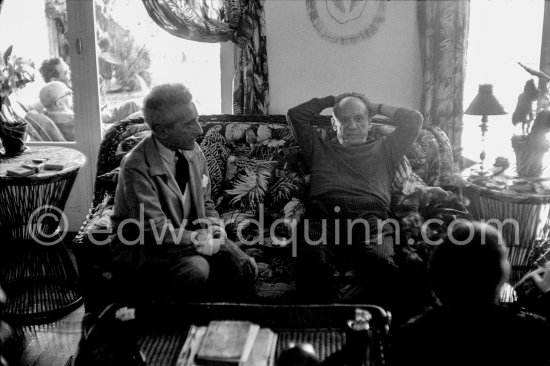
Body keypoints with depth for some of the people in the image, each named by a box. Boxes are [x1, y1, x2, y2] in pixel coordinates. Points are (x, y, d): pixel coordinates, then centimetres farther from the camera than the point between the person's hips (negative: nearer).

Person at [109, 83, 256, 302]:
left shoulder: (193, 151, -2)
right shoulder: (136, 168, -23)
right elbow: (157, 232, -25)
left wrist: (214, 225, -10)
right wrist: (202, 240, -23)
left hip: (188, 237, 6)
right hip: (141, 248, -6)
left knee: (245, 272, -11)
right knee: (195, 269, -34)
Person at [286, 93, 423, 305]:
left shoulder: (383, 150, 35)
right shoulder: (320, 150, 36)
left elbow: (413, 119, 28)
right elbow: (295, 115, 30)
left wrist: (376, 108, 38)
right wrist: (332, 100, 38)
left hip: (369, 218, 0)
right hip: (323, 217, 0)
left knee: (381, 265, -36)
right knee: (313, 263, -37)